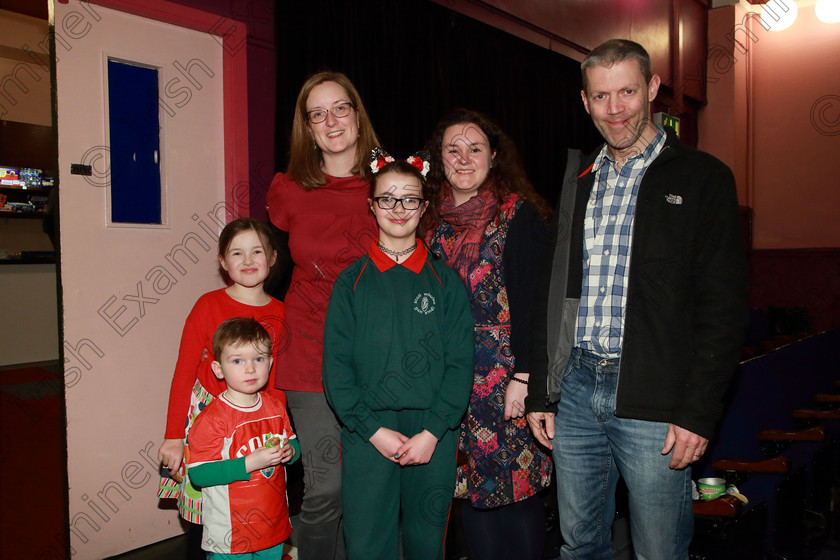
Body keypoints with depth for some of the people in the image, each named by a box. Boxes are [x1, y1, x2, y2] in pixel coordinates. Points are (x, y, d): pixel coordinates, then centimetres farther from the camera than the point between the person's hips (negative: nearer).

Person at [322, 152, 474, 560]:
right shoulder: (351, 281, 4)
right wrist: (374, 430, -10)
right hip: (366, 433, 0)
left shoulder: (446, 282, 5)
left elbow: (461, 363, 0)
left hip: (433, 434, 1)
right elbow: (336, 365, 0)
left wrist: (432, 432, -10)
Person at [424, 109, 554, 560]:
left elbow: (532, 300, -11)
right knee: (469, 484, 11)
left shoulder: (517, 214, -5)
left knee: (517, 485, 3)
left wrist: (524, 375, -16)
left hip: (505, 372, -5)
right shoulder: (434, 220, 10)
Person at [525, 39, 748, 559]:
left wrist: (698, 412, -13)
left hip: (654, 405, -4)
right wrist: (541, 393, 10)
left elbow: (723, 306, -7)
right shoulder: (580, 185, 13)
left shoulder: (702, 178, -2)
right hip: (574, 393, 5)